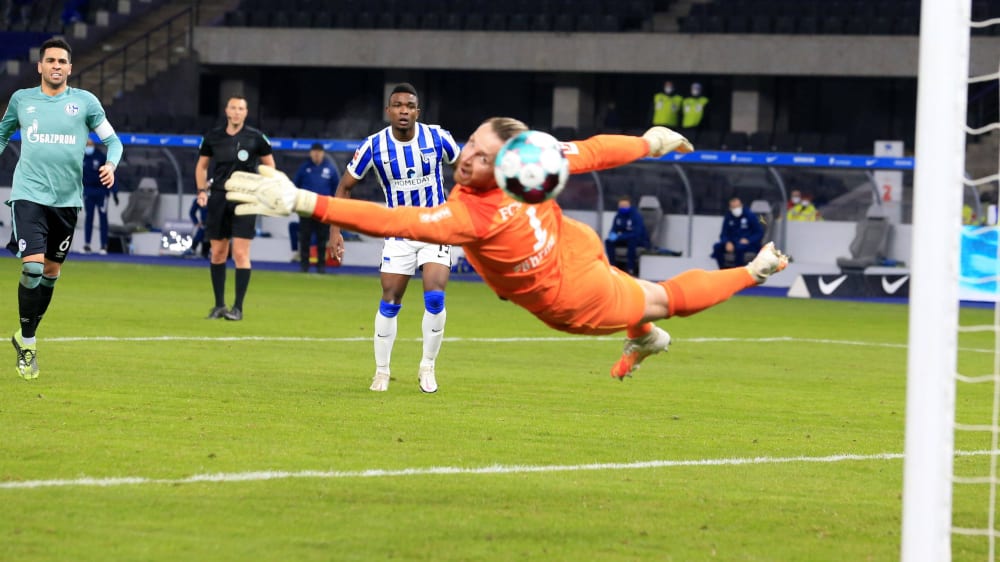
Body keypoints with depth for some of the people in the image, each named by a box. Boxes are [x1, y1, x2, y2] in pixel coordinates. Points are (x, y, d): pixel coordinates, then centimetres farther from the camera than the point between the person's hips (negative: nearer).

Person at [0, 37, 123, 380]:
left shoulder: (85, 102, 2)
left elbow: (112, 140, 6)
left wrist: (111, 164, -13)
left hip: (67, 198, 2)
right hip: (29, 194, -2)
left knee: (51, 271, 12)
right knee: (32, 267, -17)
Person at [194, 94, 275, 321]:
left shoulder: (256, 138, -3)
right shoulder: (213, 137, 4)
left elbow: (269, 165, 7)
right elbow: (202, 165, 16)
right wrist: (202, 190, 3)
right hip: (219, 198, 3)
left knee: (240, 254, -9)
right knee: (217, 253, 6)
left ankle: (238, 308, -5)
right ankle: (219, 305, 17)